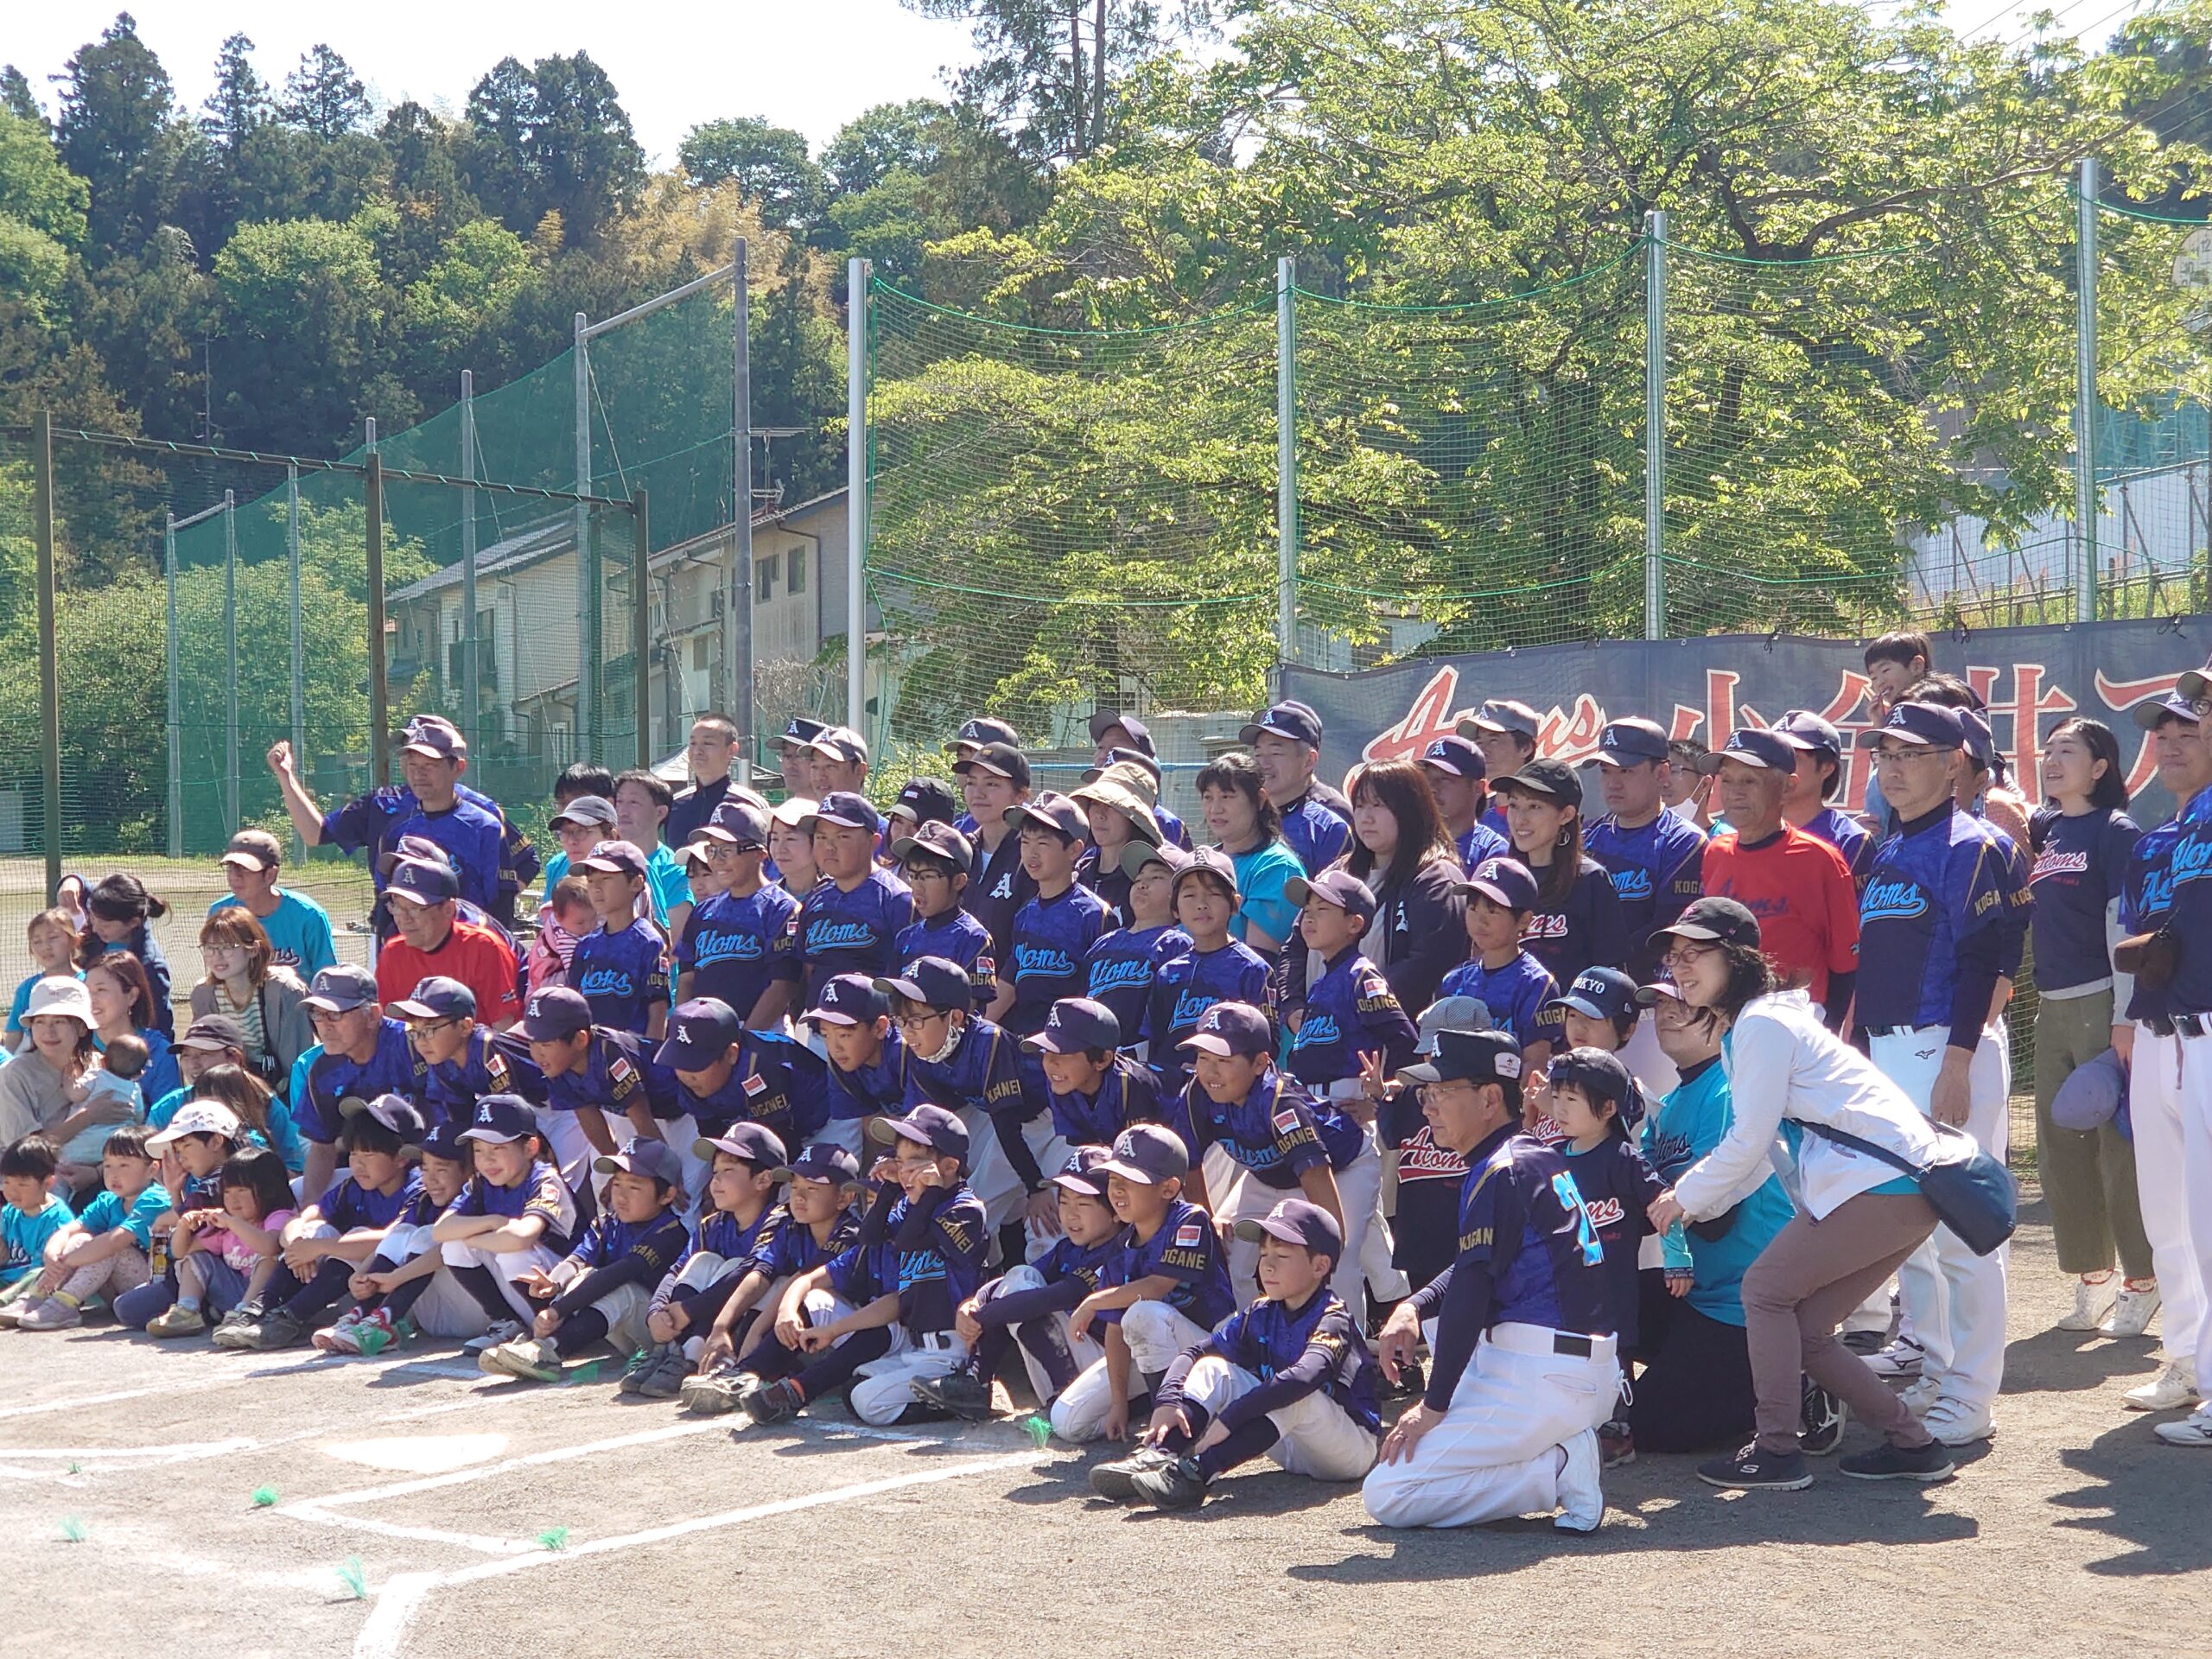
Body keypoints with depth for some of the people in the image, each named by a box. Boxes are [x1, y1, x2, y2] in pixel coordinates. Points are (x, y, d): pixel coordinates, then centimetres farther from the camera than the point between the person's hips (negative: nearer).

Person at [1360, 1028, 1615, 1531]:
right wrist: (1412, 1306, 8)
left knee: (1386, 1497, -7)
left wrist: (1434, 1405, -11)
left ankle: (1558, 1469, -11)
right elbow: (1479, 1267, 24)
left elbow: (1470, 1292, -16)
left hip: (1544, 1383, -10)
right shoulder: (1542, 1158, 16)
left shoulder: (1498, 1172, -13)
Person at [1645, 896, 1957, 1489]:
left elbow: (1748, 1143, -12)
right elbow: (1758, 1149, 20)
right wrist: (1694, 1205, 13)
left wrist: (1685, 1197, 1)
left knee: (1766, 1289, -3)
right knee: (1803, 1329, 9)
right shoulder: (1740, 1027, 20)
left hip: (1881, 1182, -10)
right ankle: (1913, 1444, 14)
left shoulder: (1761, 1024, -11)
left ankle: (1777, 1451, 0)